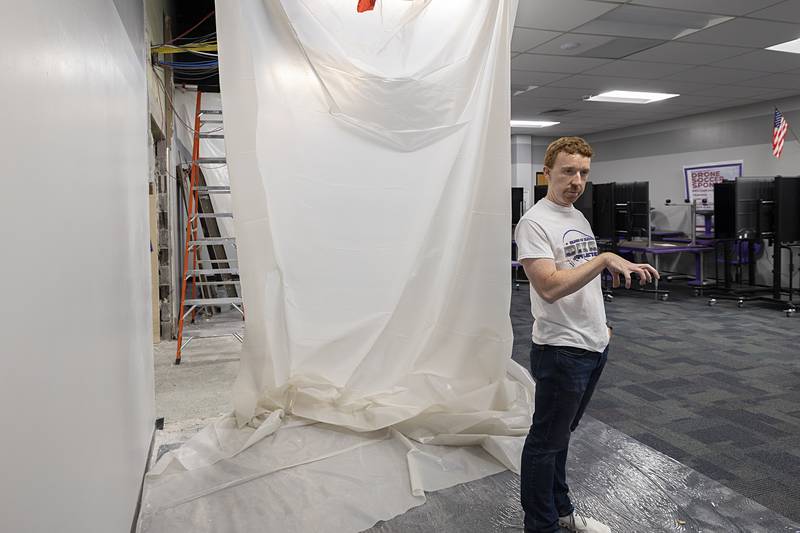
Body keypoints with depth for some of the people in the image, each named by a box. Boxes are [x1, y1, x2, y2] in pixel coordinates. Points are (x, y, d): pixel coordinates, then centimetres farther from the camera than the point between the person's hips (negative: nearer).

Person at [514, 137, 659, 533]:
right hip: (561, 351, -9)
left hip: (594, 345, 9)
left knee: (560, 435, 21)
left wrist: (601, 323, 21)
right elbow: (549, 287, -29)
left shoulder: (579, 218, 12)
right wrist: (605, 258, -29)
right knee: (546, 441, 5)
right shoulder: (534, 223, -17)